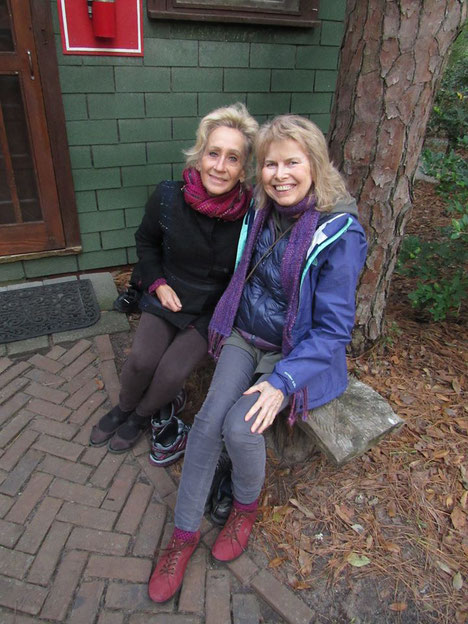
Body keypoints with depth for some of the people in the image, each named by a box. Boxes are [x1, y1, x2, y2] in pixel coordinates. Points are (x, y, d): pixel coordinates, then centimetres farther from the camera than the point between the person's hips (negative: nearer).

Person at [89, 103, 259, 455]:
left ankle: (141, 415, 21)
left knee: (172, 372, -16)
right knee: (142, 360, -15)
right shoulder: (168, 197, -13)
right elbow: (146, 241, 9)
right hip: (168, 297, 2)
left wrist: (210, 320, -8)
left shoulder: (251, 213, -19)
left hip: (214, 310, -1)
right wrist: (157, 283, -4)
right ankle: (123, 409, 21)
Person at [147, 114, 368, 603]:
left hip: (297, 351, -4)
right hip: (244, 335, 5)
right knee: (209, 419, -14)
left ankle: (246, 507, 12)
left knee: (240, 424, -23)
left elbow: (333, 327, -18)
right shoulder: (260, 212, -1)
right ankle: (184, 533, 6)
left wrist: (283, 382, -24)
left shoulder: (339, 233, -19)